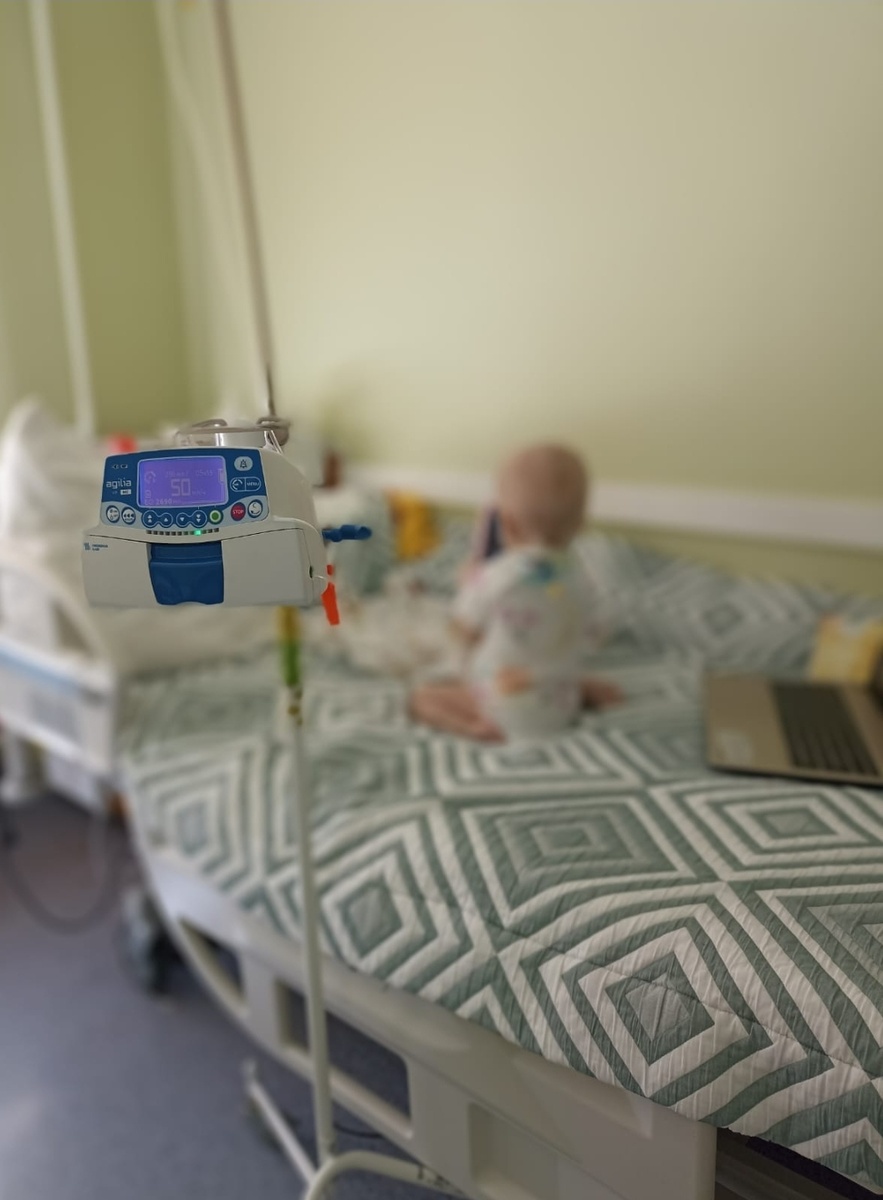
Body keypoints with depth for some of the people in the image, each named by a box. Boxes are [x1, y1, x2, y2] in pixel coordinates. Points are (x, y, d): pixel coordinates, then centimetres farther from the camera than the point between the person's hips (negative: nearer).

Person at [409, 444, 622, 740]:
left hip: (510, 713, -6)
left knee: (422, 696, 4)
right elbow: (573, 636, 7)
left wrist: (469, 583, 4)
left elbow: (467, 635, -10)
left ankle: (479, 727, -14)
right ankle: (590, 692, 15)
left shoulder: (494, 578, -25)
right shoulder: (576, 573, -8)